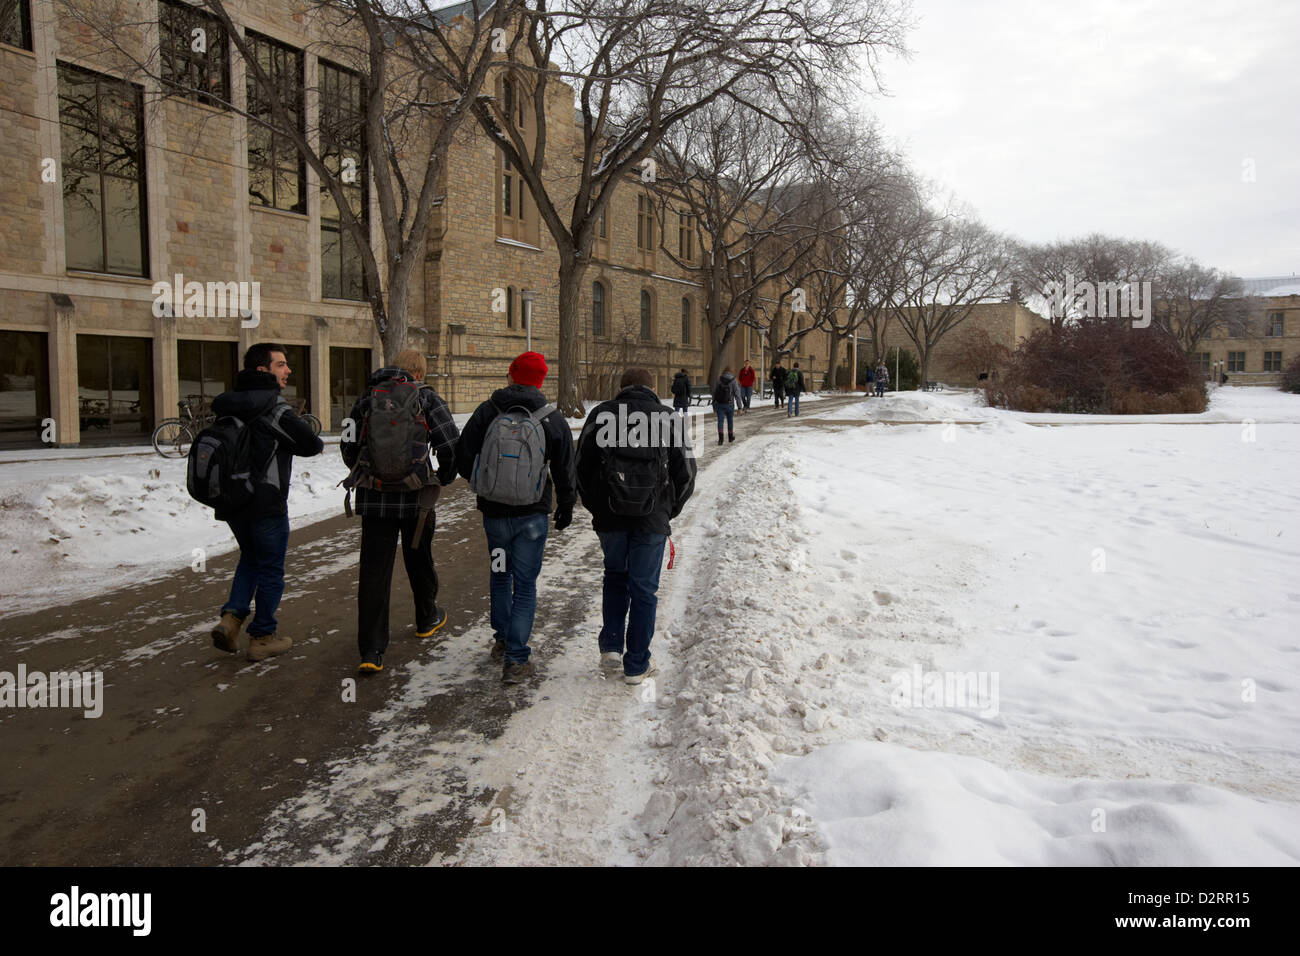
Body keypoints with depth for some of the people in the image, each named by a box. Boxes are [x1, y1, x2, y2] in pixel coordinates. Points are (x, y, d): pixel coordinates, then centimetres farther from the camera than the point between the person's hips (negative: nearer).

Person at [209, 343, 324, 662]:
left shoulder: (231, 405, 8)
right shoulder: (274, 406, -15)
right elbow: (309, 444, -15)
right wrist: (317, 445, 8)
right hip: (265, 503, -7)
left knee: (250, 558, 25)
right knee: (271, 568, 7)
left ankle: (231, 618, 10)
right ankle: (262, 637, 15)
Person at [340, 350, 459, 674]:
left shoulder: (367, 398, 7)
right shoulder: (426, 398, -2)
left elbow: (348, 447, 9)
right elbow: (451, 446, -6)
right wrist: (443, 477, 12)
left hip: (374, 498, 2)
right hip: (416, 497, -2)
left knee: (374, 570, 3)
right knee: (420, 560, 20)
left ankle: (371, 650, 0)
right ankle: (427, 619, 41)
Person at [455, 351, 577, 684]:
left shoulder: (486, 411, -3)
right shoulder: (553, 418, -4)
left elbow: (463, 457, -1)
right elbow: (565, 470, 1)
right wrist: (566, 506, 16)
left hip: (494, 512, 2)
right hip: (532, 514, -2)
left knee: (500, 575, 21)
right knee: (525, 584, 2)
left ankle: (502, 641, 34)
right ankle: (516, 659, 1)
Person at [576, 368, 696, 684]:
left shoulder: (601, 414, 3)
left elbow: (582, 466, 3)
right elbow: (686, 473, 5)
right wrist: (668, 511, 17)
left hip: (609, 517, 1)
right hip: (652, 520, -1)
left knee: (615, 577, 23)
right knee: (643, 589, 8)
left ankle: (611, 646, 14)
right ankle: (636, 665, 14)